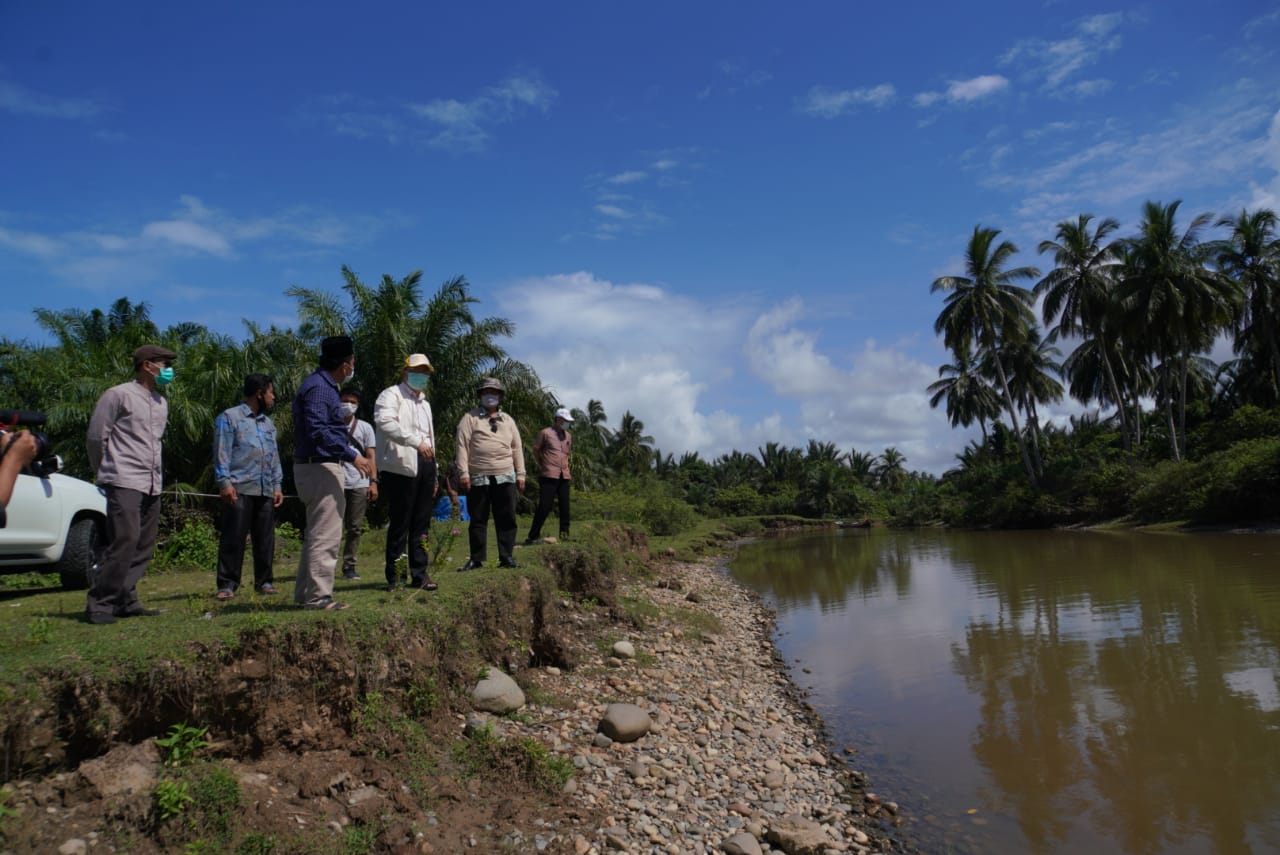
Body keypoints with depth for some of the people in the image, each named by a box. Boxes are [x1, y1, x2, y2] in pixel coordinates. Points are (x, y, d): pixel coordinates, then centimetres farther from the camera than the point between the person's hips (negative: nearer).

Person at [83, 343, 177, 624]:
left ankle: (125, 602, 13)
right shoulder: (119, 395, -4)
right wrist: (106, 472, 9)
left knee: (144, 546, 6)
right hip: (125, 483, -7)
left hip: (152, 485, 7)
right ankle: (99, 605, -6)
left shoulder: (161, 402, 18)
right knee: (125, 542, -14)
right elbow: (95, 436, -2)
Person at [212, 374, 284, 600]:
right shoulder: (229, 418, 2)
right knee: (233, 538, -5)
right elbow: (221, 453, -5)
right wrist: (225, 482, -13)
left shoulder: (268, 423, 21)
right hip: (239, 488, -6)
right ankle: (227, 584, 1)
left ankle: (264, 581, 14)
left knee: (265, 538, 6)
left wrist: (277, 485, 13)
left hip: (266, 490, 6)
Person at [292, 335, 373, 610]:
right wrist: (352, 455, -25)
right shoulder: (318, 388, -16)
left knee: (316, 534, 17)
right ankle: (318, 596, -1)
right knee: (325, 536, -7)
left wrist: (353, 453, 21)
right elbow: (318, 432, -25)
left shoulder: (323, 385, 16)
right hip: (320, 468, -11)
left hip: (318, 467, 11)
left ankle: (306, 593, 26)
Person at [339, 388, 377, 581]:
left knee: (355, 528, 3)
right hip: (336, 483, -2)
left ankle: (349, 566, 10)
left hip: (359, 484, 2)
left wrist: (373, 482, -2)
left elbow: (370, 456, 9)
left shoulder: (365, 427, 13)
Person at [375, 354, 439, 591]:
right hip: (401, 467, -8)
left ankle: (419, 574, 14)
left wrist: (433, 473, 22)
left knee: (421, 526, 8)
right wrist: (416, 441, -29)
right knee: (400, 524, -5)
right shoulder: (392, 395, 0)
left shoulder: (424, 403, 27)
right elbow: (384, 421, -21)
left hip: (424, 466, 8)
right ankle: (395, 577, 3)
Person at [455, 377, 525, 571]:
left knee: (506, 519, 2)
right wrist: (463, 473, -11)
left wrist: (520, 474, 9)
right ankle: (476, 559, 11)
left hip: (505, 477, 3)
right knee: (478, 519, 3)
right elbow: (462, 445, -3)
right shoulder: (470, 418, 4)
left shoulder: (508, 420, 16)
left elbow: (517, 448, 15)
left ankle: (506, 557, 9)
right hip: (478, 478, -3)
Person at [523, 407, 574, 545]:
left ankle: (564, 534, 14)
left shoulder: (568, 436, 15)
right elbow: (536, 450, 6)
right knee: (544, 506, -8)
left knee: (565, 507, 5)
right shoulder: (545, 433, -2)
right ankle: (533, 536, 0)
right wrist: (543, 466, 11)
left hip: (564, 476, 6)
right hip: (549, 476, -6)